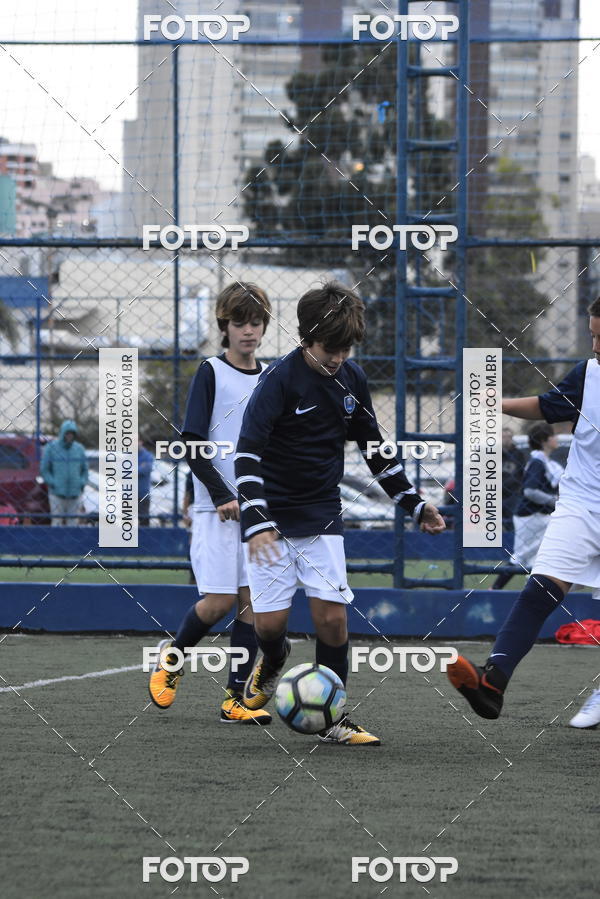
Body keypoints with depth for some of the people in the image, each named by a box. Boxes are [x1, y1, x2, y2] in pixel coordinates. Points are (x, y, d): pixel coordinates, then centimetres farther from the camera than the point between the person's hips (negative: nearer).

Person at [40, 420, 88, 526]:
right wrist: (53, 484, -11)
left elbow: (85, 469, 15)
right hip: (57, 494, -3)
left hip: (75, 494, 3)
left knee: (73, 522, 4)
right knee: (56, 522, -5)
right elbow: (44, 469, -1)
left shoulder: (79, 449, 7)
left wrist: (82, 484, 0)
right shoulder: (51, 448, -2)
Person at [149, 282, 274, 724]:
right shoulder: (212, 373, -3)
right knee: (218, 601, -10)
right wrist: (223, 497, -14)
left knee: (251, 601, -1)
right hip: (217, 506, -4)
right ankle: (173, 655, 18)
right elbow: (192, 446, -7)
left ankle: (237, 698, 3)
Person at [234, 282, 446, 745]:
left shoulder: (352, 378, 2)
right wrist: (256, 523, -33)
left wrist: (414, 502, 15)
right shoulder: (281, 378, -16)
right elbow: (248, 452, -23)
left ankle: (332, 719, 7)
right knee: (270, 622, -5)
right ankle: (274, 660, 32)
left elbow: (373, 446, 16)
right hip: (273, 518, -4)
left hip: (322, 516, 4)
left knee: (332, 618, -6)